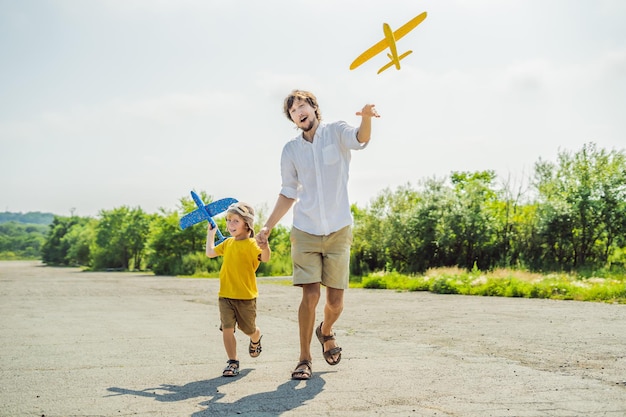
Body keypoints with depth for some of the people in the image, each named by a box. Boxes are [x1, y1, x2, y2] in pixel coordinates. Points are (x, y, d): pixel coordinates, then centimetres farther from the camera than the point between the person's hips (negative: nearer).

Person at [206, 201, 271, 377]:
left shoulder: (251, 244, -12)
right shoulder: (228, 243, 8)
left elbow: (265, 258, -32)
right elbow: (210, 253, 25)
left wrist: (265, 248, -53)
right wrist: (210, 234, 29)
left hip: (246, 296, -4)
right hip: (225, 295, 4)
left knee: (249, 330, 13)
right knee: (227, 329, -7)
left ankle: (256, 340, 48)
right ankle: (232, 362, 3)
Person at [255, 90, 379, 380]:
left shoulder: (336, 132, -1)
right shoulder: (291, 150, 7)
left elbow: (359, 139, -25)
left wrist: (366, 118, -47)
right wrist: (268, 227, 6)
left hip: (339, 230, -1)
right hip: (305, 232, 1)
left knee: (336, 300, 3)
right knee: (310, 295, -9)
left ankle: (326, 331, 37)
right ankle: (304, 359, 5)